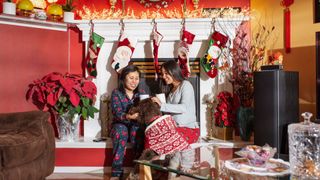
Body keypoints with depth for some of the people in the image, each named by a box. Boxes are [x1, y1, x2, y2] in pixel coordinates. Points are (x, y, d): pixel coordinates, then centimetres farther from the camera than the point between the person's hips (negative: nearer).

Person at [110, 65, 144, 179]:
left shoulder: (141, 93, 7)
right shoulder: (116, 93, -2)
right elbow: (117, 113, -17)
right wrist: (128, 116, -38)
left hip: (136, 126, 2)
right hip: (120, 126, -1)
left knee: (136, 130, -33)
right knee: (121, 129, -35)